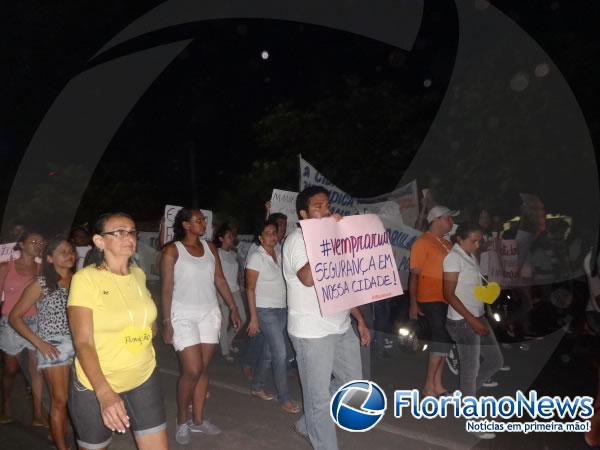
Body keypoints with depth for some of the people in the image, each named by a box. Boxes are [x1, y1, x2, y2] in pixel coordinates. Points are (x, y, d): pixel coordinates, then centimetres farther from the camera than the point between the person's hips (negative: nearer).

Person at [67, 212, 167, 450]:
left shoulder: (139, 274, 1)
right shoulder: (85, 278, -15)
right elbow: (83, 342, -20)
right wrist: (104, 392, -30)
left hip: (145, 379, 4)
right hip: (96, 385, -4)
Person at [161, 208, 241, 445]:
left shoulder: (210, 247, 7)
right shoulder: (172, 250, -6)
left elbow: (220, 279, 10)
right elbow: (167, 288, -7)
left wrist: (233, 308, 6)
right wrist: (167, 322, -10)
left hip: (210, 313, 5)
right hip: (184, 315, -4)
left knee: (203, 369, 8)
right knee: (192, 371, -7)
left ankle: (198, 420, 22)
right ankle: (182, 421, 15)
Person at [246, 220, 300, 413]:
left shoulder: (279, 255, 8)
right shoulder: (256, 257, -9)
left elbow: (282, 282, 11)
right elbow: (250, 289, -10)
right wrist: (253, 318, -13)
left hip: (281, 310, 6)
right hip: (265, 310, -6)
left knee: (269, 353, 14)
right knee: (281, 354, -7)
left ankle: (257, 387, 33)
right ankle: (284, 398, 5)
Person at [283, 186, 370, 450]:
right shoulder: (297, 240, -12)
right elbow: (308, 277, -31)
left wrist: (360, 319, 16)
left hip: (341, 327, 9)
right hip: (312, 331, -8)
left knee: (352, 383, 17)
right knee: (320, 397, 2)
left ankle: (308, 423, 35)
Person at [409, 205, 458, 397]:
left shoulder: (446, 244, 15)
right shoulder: (422, 242, -10)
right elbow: (414, 274, -13)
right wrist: (413, 303, -18)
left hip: (446, 300, 9)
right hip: (431, 300, -8)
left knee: (443, 341, 12)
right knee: (442, 340, -9)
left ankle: (437, 384, 24)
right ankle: (429, 385, 3)